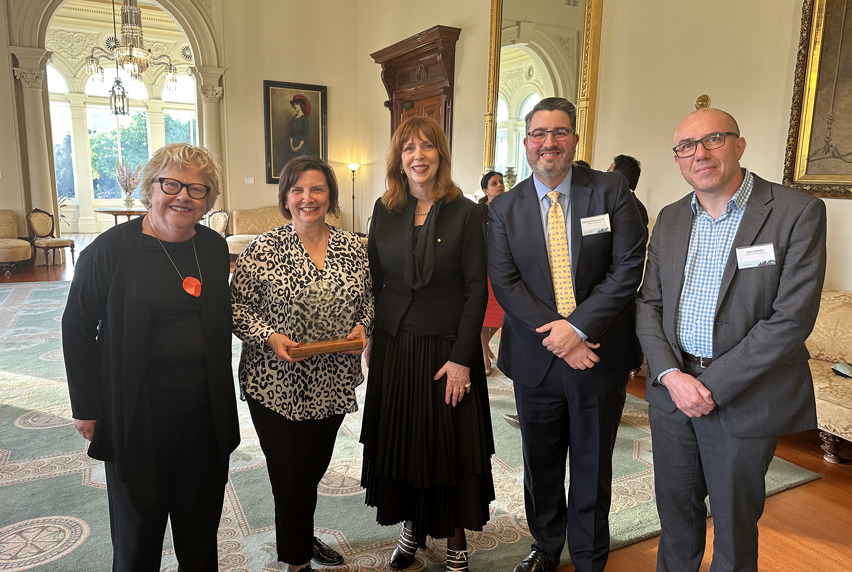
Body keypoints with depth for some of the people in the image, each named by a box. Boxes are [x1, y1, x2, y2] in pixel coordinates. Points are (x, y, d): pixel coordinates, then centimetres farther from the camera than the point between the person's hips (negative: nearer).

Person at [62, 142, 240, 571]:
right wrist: (86, 407, -5)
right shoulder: (110, 250, -11)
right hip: (135, 417, -3)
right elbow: (77, 329, -5)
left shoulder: (215, 248, 2)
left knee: (201, 520, 18)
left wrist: (220, 395, 8)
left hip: (205, 413, 4)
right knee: (138, 523, 15)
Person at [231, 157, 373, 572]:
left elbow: (368, 298, 11)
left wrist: (362, 326, -8)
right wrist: (269, 337, -20)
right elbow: (237, 306, -6)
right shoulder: (264, 249, -9)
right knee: (290, 475, 7)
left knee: (315, 468, 21)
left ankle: (302, 537, 47)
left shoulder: (353, 247, 2)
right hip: (277, 384, -3)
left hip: (333, 382, 4)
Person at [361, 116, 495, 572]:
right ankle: (411, 526, 33)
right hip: (394, 344, 3)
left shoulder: (465, 213, -6)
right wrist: (369, 342, 3)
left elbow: (477, 290, -8)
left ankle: (454, 535, 28)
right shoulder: (384, 211, 4)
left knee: (451, 442, 7)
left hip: (446, 346, -3)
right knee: (397, 439, 12)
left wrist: (462, 357, -13)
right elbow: (373, 281, 8)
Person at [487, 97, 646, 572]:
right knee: (541, 464, 17)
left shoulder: (612, 191, -3)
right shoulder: (505, 208, 1)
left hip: (600, 354, -1)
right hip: (535, 357, 2)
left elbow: (628, 268, -10)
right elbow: (504, 282, -6)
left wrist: (578, 326, -18)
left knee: (593, 467, 14)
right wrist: (554, 333, -16)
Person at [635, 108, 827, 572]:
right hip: (672, 386, 4)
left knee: (734, 519, 14)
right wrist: (670, 374, -10)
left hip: (745, 397, -4)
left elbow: (792, 317, -16)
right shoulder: (670, 219, 6)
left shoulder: (798, 212, -10)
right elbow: (648, 304, 5)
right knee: (675, 505, 19)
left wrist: (713, 386, -18)